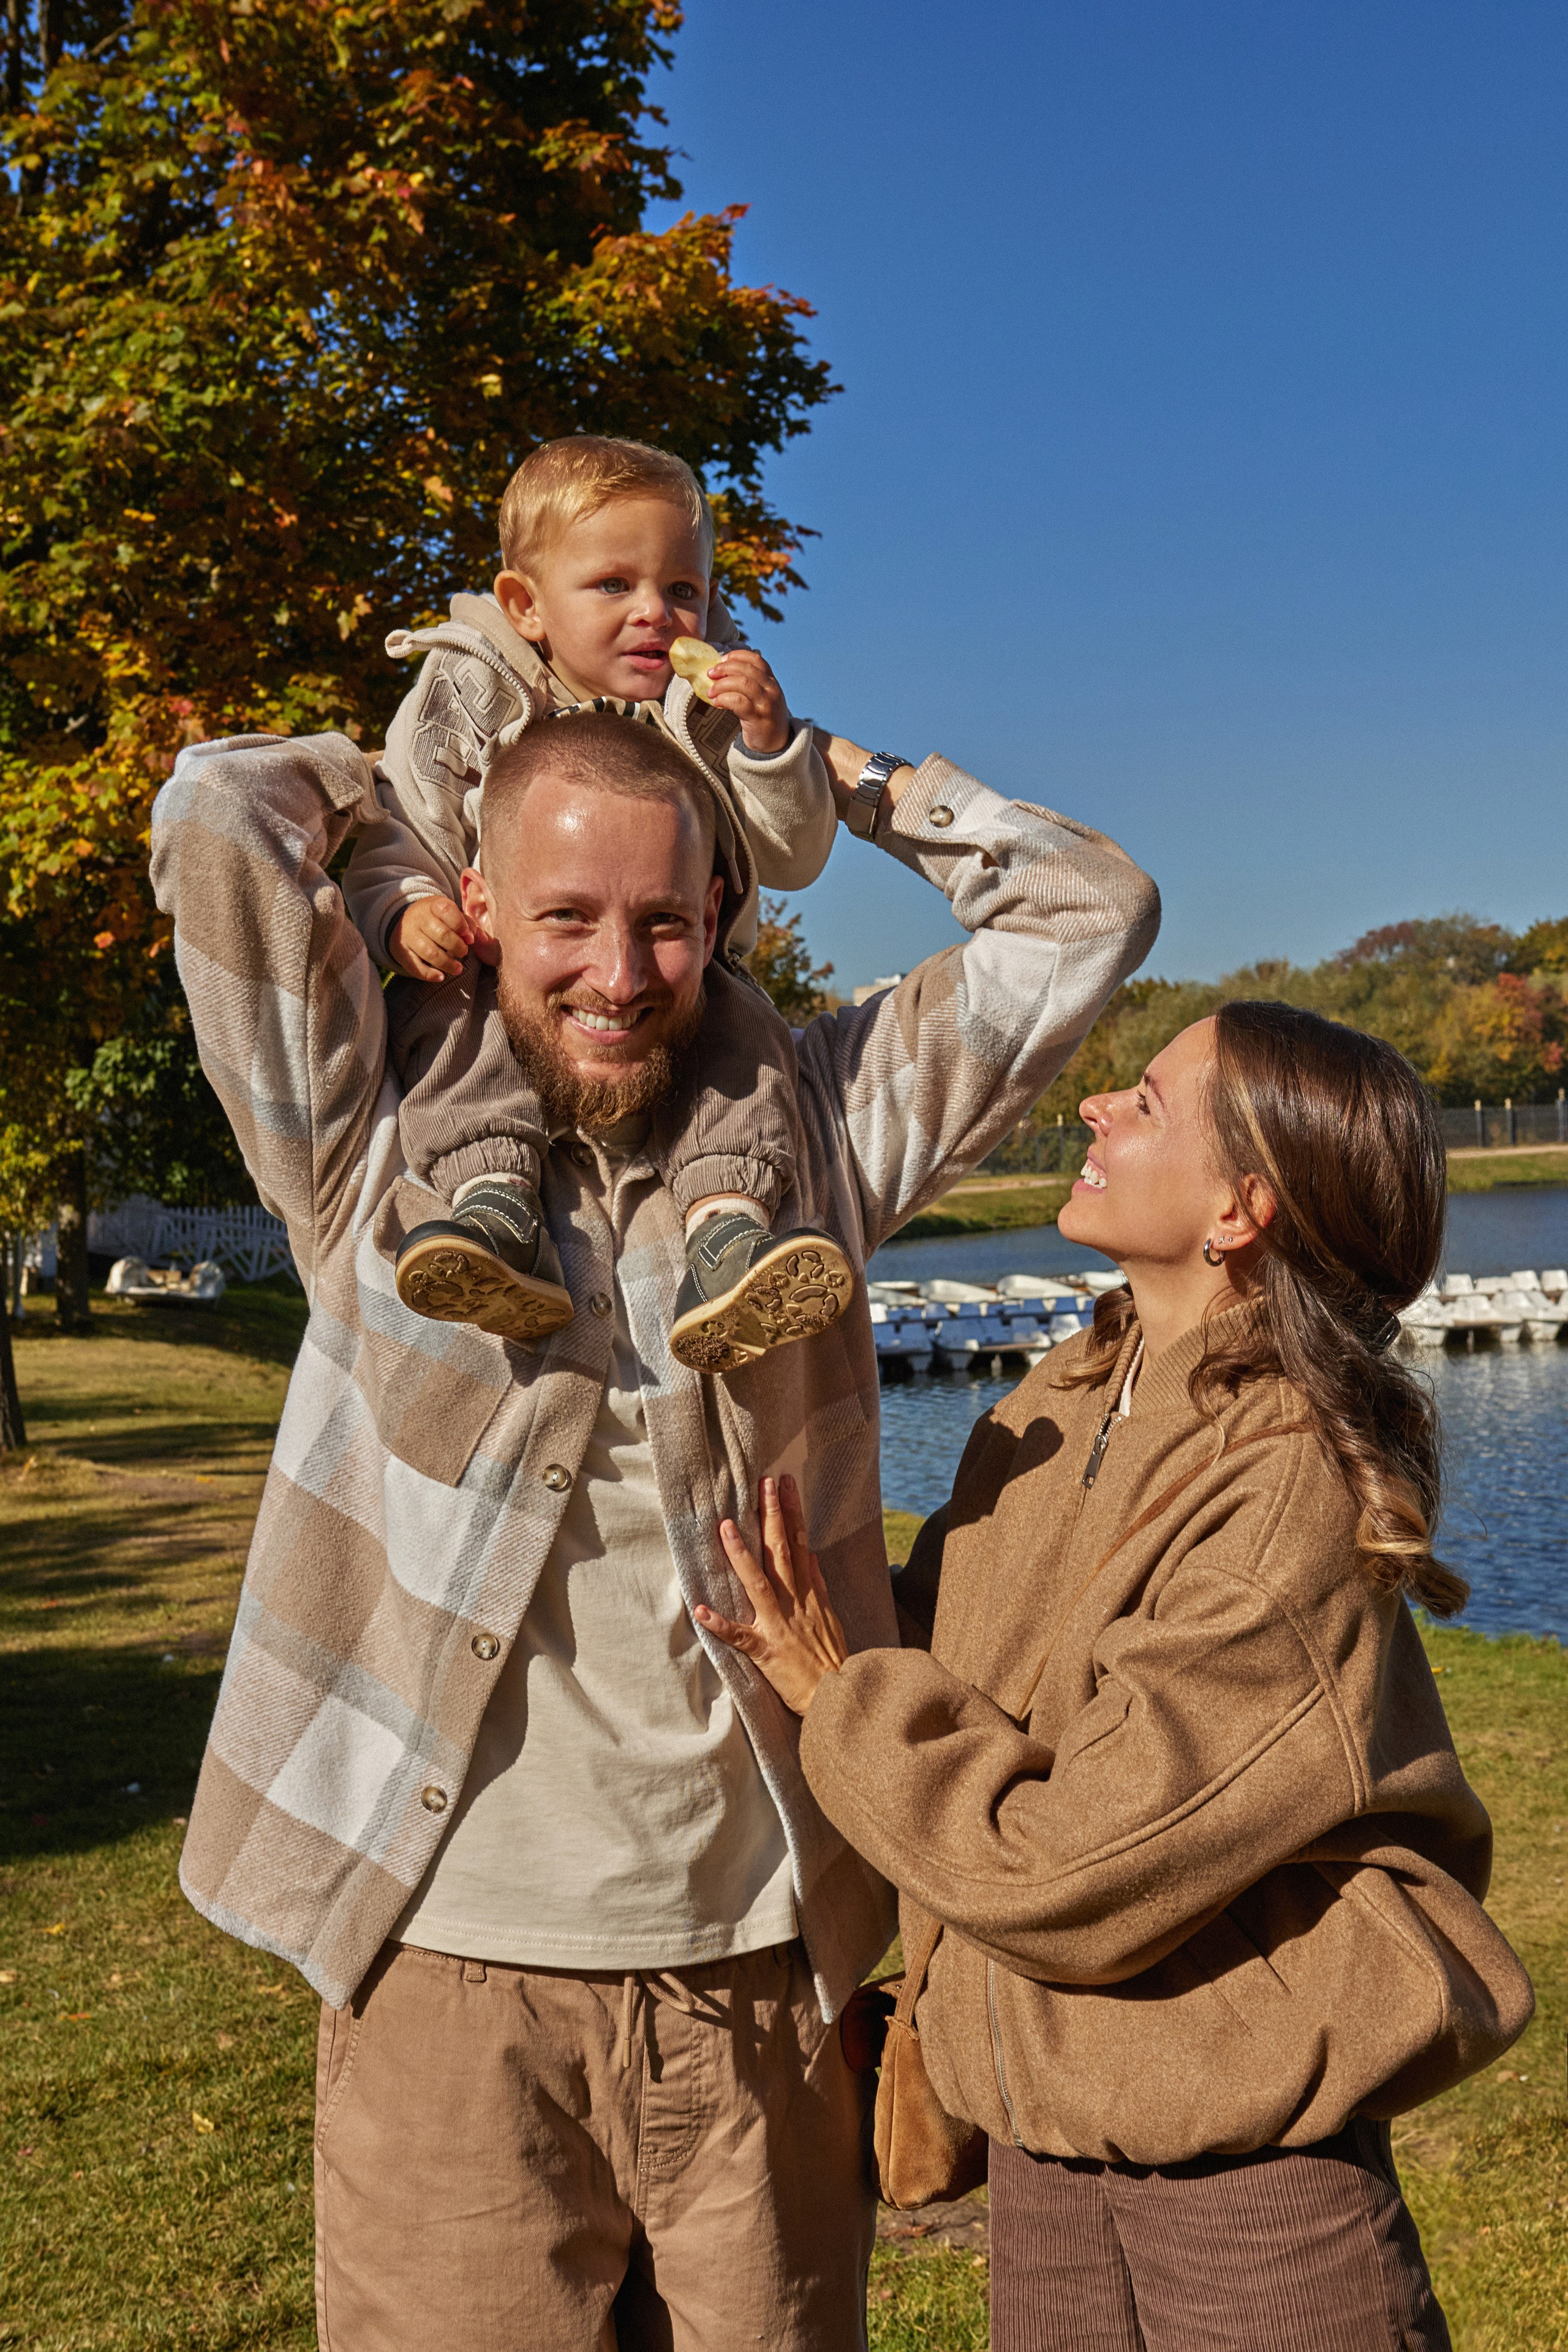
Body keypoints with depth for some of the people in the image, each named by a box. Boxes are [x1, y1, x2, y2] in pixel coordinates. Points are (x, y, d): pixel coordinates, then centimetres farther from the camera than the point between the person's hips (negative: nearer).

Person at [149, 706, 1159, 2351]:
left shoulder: (808, 1131, 6)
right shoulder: (376, 1144, 0)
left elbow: (1085, 908, 8)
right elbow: (218, 813, -8)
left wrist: (821, 768, 11)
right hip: (456, 1967, -2)